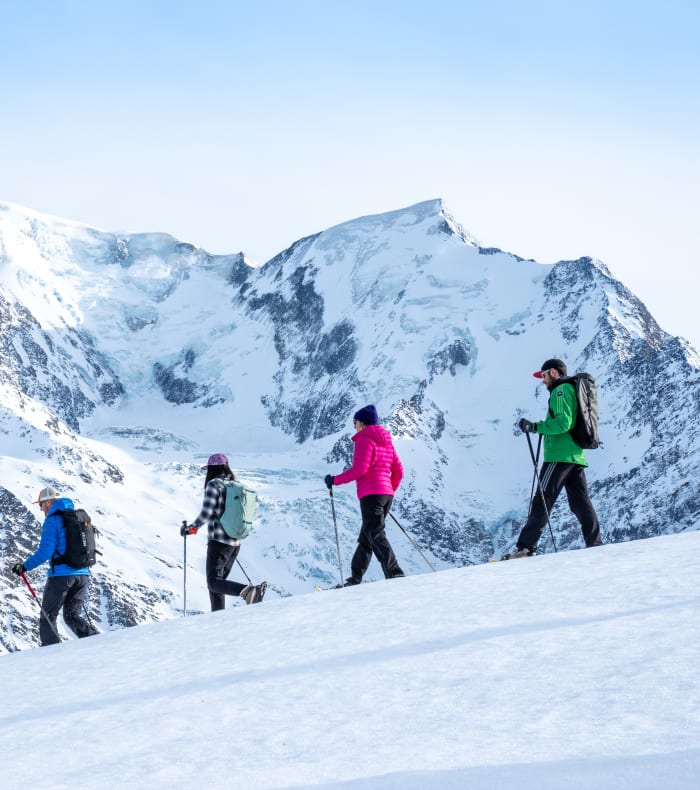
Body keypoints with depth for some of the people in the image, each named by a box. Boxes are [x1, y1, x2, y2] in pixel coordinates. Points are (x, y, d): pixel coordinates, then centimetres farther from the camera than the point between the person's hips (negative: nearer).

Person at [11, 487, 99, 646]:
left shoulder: (52, 521, -8)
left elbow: (45, 552, -16)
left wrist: (25, 566, -9)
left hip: (61, 574, -7)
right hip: (82, 573, 7)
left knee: (48, 616, 5)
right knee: (72, 616, 12)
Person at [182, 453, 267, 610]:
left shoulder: (214, 484, -9)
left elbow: (206, 514, -14)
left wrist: (190, 528, 2)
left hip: (219, 541, -8)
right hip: (235, 543, 8)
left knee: (214, 582, -8)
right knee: (217, 582, 14)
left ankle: (250, 591, -30)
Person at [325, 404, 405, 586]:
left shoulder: (365, 439, -6)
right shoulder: (386, 441, 19)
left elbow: (359, 469, -16)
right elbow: (398, 471, 17)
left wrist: (335, 480, -8)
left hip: (371, 494, -9)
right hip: (386, 494, 9)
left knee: (376, 536, -13)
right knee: (366, 537, 13)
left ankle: (395, 575, -25)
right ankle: (355, 579, 15)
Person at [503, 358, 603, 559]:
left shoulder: (561, 391, -6)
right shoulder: (573, 390, 24)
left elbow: (563, 422, -19)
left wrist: (535, 427, -17)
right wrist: (545, 429, 20)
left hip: (560, 456, -9)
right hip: (576, 456, 10)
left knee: (542, 501, -11)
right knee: (581, 503, 6)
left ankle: (526, 547, -14)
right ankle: (596, 545, 1)